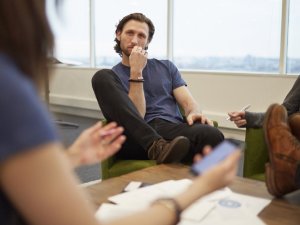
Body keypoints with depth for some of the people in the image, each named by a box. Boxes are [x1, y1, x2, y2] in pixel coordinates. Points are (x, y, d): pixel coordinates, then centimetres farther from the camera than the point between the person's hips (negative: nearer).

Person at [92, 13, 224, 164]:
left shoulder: (166, 67, 25)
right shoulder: (113, 76, 14)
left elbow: (188, 102, 13)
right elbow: (135, 116, -2)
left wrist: (194, 113, -10)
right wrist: (136, 72, -5)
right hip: (137, 138, 1)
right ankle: (156, 146, -33)